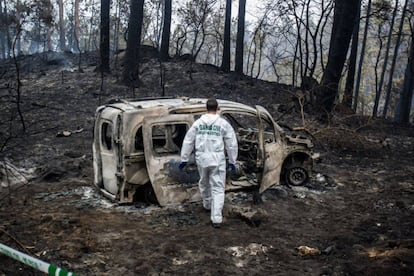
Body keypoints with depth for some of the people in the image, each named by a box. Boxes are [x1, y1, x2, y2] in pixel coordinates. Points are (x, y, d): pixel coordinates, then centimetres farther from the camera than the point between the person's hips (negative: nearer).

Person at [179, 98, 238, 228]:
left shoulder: (198, 123, 3)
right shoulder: (223, 123, -2)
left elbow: (188, 141, 4)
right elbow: (232, 144, 2)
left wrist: (184, 159, 11)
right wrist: (232, 161, 12)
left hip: (202, 159, 3)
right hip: (217, 159, -2)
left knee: (204, 183, 25)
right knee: (217, 188, 1)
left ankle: (207, 204, 46)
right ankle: (216, 218, -8)